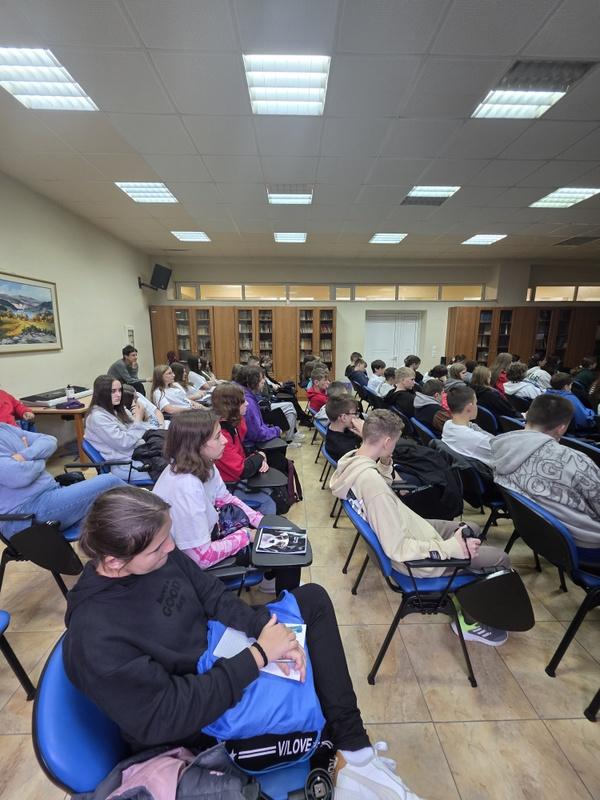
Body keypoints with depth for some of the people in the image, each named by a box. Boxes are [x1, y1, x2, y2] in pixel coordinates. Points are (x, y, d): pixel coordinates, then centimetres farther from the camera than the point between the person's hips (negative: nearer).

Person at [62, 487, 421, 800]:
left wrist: (267, 629, -20)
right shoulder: (94, 637, -31)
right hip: (195, 720, -6)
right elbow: (168, 715, -29)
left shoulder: (158, 554, -12)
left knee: (313, 599, -1)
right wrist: (258, 655, -27)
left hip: (219, 653, 7)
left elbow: (214, 595, -5)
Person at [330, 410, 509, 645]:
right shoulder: (372, 483, -37)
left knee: (472, 530, 24)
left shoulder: (350, 460, -9)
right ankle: (469, 620, 23)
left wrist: (385, 463, -6)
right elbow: (396, 548, -31)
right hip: (416, 559, -9)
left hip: (411, 529, 9)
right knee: (500, 559, 6)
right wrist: (452, 547, -27)